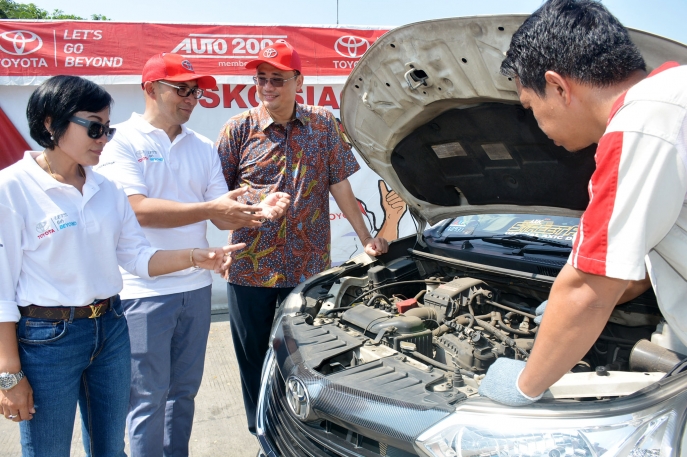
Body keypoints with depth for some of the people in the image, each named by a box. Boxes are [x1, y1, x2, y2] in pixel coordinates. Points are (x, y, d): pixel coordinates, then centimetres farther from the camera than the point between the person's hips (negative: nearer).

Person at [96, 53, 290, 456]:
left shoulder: (203, 148, 11)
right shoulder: (123, 142, -6)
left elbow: (224, 218, 8)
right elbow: (138, 209, -19)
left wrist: (260, 211, -12)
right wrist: (209, 208, -22)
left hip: (195, 287, 6)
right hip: (146, 291, -5)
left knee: (184, 391, 18)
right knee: (149, 399, 6)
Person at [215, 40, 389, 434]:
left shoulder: (323, 125, 3)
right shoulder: (239, 129, 1)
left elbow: (340, 185, 4)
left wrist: (367, 239, 1)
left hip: (308, 267, 0)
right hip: (250, 268, 1)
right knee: (254, 359, 12)